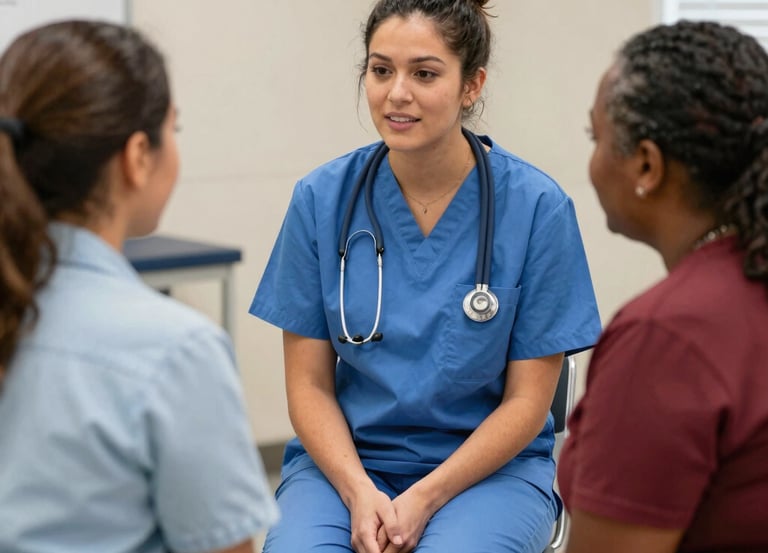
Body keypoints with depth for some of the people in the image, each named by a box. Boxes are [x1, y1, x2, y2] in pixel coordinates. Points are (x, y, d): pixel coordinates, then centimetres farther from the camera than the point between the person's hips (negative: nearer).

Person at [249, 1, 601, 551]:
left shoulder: (536, 206, -10)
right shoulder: (322, 198, -3)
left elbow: (527, 401, -5)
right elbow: (310, 384, 1)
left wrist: (424, 498, -16)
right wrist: (360, 493, -15)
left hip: (488, 464, -1)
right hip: (346, 458, 2)